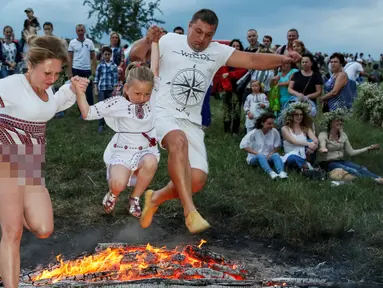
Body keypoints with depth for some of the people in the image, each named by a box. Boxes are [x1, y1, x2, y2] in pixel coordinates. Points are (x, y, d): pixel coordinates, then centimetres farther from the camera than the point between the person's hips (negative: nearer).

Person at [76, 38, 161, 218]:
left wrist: (154, 41, -2)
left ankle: (135, 199, -7)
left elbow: (155, 69, -5)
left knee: (150, 163, -35)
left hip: (146, 150, 3)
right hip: (123, 151, -2)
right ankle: (113, 194, 13)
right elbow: (87, 113, -8)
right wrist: (79, 91, -20)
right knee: (118, 184, -29)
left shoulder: (152, 99, -3)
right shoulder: (118, 104, -9)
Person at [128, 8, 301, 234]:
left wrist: (284, 59, -18)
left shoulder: (218, 52, 5)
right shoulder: (170, 41, -3)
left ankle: (155, 198, 18)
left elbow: (253, 60, -3)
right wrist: (147, 40, -27)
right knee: (179, 140, -38)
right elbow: (135, 56, -7)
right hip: (162, 113, -4)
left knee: (198, 179, -9)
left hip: (191, 122, 4)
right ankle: (190, 211, -37)